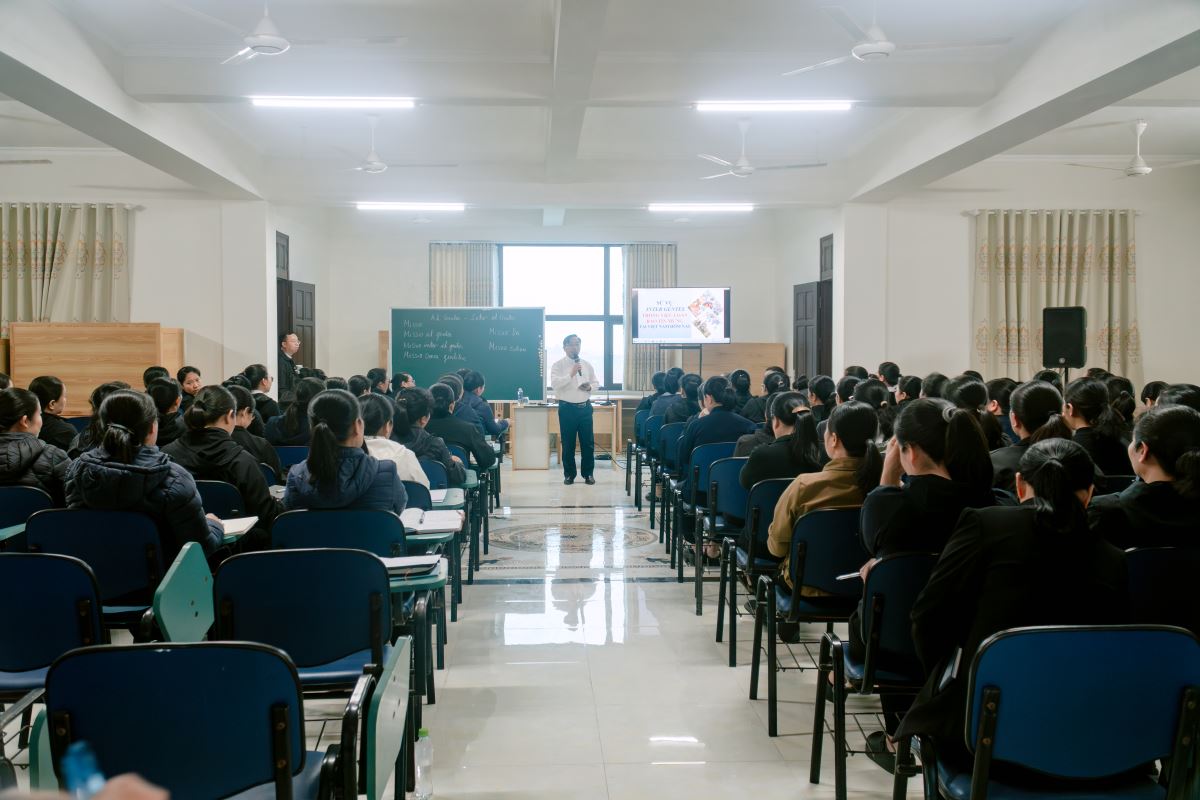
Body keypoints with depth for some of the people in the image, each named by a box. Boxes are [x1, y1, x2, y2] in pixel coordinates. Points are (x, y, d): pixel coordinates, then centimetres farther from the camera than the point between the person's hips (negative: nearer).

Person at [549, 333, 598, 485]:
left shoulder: (587, 365, 10)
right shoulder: (558, 365, -4)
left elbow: (595, 383, 18)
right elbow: (554, 384, -18)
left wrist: (590, 387, -5)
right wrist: (571, 374, -24)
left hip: (585, 407, 4)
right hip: (567, 408, -3)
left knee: (588, 442, 5)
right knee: (568, 443, 3)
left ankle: (588, 474, 16)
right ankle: (569, 474, 15)